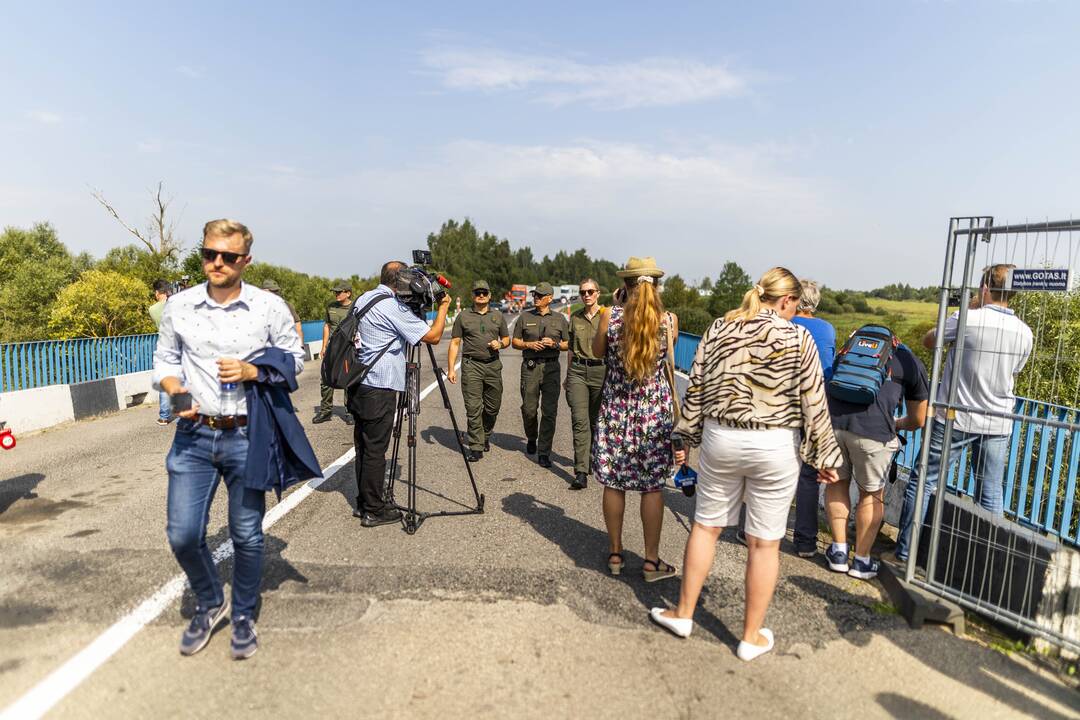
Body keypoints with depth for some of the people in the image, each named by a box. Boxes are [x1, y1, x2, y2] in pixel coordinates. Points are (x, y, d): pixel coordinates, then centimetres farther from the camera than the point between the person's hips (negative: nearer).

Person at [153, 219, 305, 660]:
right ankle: (210, 604, 33)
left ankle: (243, 617, 30)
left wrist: (252, 371, -14)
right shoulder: (178, 306, 3)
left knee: (247, 536, 8)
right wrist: (174, 389, -8)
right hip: (194, 435, 2)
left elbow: (294, 359, 3)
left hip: (247, 437, -2)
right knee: (183, 535, 4)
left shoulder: (270, 307, -4)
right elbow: (165, 360, 13)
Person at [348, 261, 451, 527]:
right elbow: (433, 336, -14)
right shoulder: (394, 307, -15)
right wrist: (443, 307, 2)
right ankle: (373, 510, 8)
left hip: (357, 385, 9)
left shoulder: (362, 299, 10)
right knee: (375, 450, -1)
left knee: (363, 446, 15)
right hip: (378, 389, -9)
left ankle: (363, 502, 25)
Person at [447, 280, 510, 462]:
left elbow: (507, 339, 20)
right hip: (471, 366, -3)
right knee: (474, 408, -6)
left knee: (493, 407, 9)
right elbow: (455, 343, 4)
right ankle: (476, 447, 1)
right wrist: (451, 369, -3)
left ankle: (485, 437, 32)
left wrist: (500, 344, -5)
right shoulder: (463, 316, 5)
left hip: (493, 365, 3)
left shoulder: (498, 316, 12)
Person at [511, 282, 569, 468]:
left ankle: (544, 452, 3)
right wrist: (528, 344, -7)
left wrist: (554, 344, -7)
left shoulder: (559, 319, 10)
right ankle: (531, 439, 33)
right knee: (529, 409, 4)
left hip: (551, 367, 0)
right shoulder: (525, 317, 10)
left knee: (549, 411, -5)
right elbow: (515, 342, 12)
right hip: (530, 367, 1)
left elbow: (568, 344, 12)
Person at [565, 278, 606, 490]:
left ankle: (593, 459, 32)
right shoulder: (575, 317, 10)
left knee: (596, 420, 10)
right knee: (580, 420, -8)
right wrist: (568, 374, 18)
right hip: (578, 370, 2)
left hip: (600, 371, -2)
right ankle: (581, 472, -9)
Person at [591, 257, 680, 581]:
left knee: (613, 483, 12)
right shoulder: (669, 320, -6)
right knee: (652, 486, 9)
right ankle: (652, 560, 18)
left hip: (616, 408, 0)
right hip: (655, 410, 0)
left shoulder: (610, 316, -9)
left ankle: (615, 553, 24)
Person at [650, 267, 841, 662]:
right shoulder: (798, 338, -5)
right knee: (764, 542, 9)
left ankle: (683, 613, 28)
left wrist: (687, 436, 14)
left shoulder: (719, 329, 3)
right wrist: (823, 456, 5)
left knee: (706, 525, 16)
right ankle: (752, 637, 23)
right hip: (774, 446, -2)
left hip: (720, 438, 3)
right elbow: (814, 403, -5)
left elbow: (695, 388, 5)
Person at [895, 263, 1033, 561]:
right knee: (991, 494, 13)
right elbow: (1012, 374, 16)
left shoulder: (967, 319, -14)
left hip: (955, 418, -4)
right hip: (998, 425, 5)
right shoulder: (1024, 333, 2)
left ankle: (904, 551, 10)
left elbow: (928, 341, 3)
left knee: (922, 482, 5)